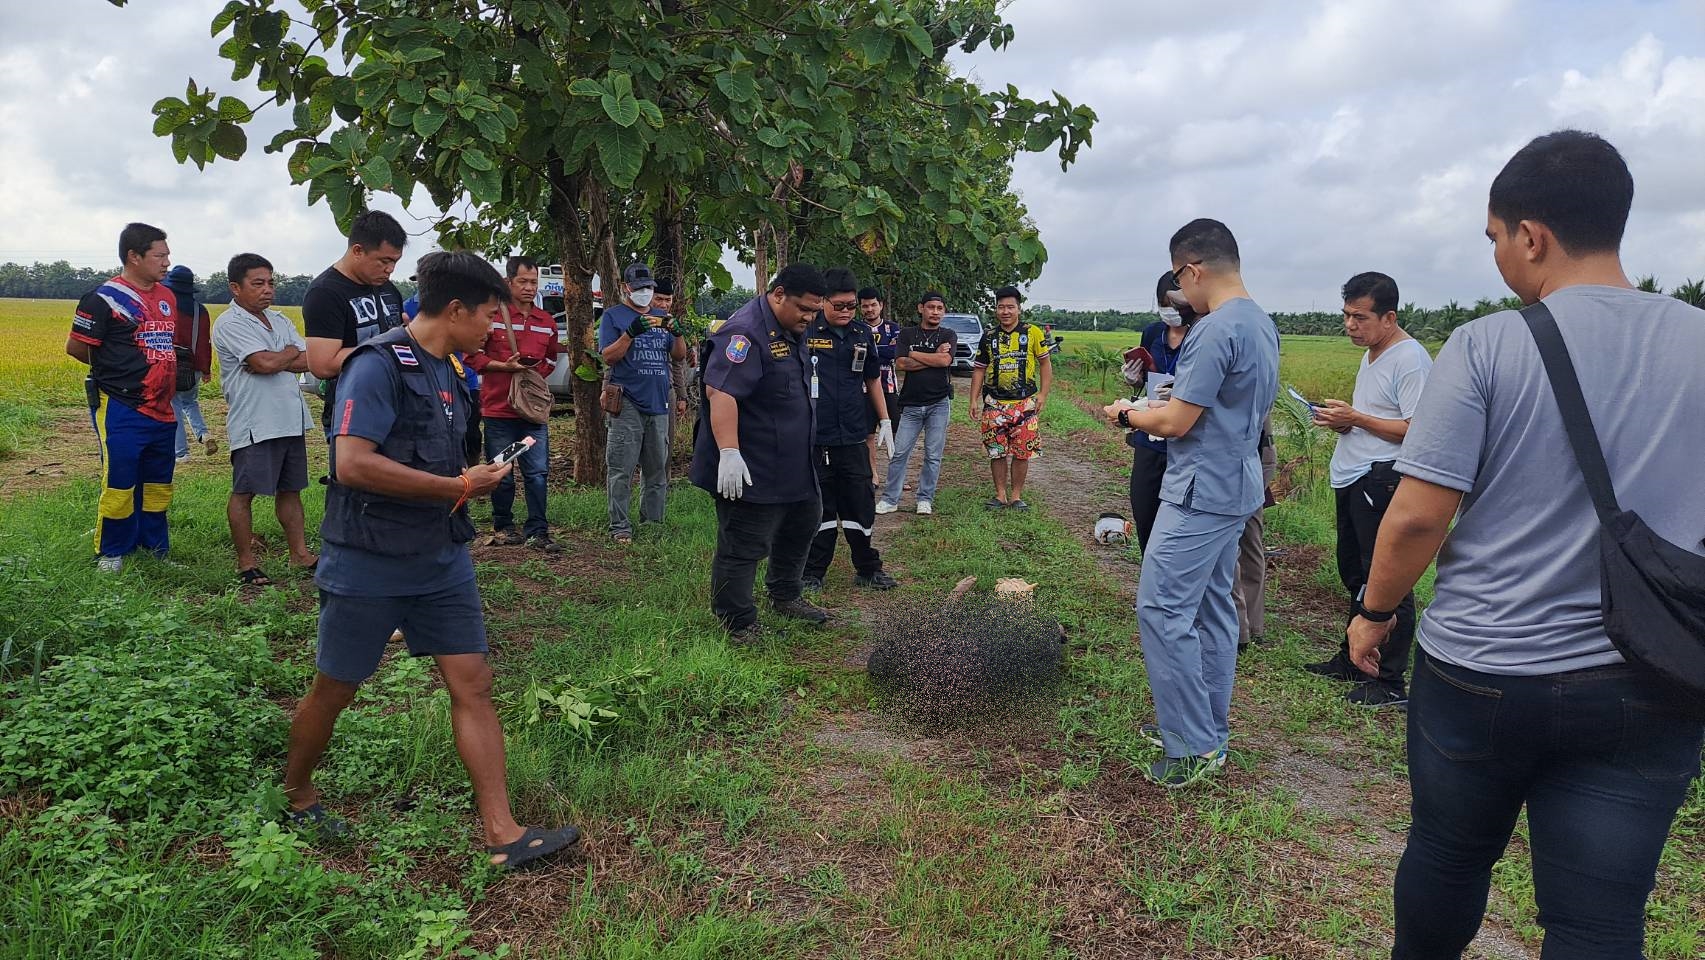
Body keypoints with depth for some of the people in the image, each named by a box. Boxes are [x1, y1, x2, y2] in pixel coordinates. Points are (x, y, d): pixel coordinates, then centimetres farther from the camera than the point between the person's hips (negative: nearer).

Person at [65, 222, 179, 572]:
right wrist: (115, 370, 1)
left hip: (161, 410, 7)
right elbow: (75, 347, -8)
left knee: (158, 481, 14)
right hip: (121, 410, -7)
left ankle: (155, 545, 27)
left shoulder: (167, 297, 11)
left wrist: (162, 376, 11)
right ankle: (111, 552, 13)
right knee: (119, 482, -1)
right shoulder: (106, 298, -11)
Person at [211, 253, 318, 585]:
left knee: (290, 489, 14)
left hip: (291, 419, 7)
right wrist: (291, 352, -1)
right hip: (255, 425, -7)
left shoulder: (279, 320, 14)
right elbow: (267, 363, -21)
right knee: (244, 492, 1)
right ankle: (246, 562, 9)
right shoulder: (230, 324, -9)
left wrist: (275, 361, -13)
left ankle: (300, 552, 22)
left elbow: (310, 360, 3)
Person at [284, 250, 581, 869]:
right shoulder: (378, 365, -18)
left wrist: (472, 479, 3)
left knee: (473, 684, 1)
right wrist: (458, 486, -23)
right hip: (367, 564, -7)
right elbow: (352, 464, -28)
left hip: (441, 559, 7)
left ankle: (502, 834, 5)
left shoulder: (447, 371, 10)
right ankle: (296, 794, 39)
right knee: (335, 689, 11)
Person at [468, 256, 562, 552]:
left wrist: (538, 370, 5)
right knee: (502, 474, 7)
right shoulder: (492, 315, -4)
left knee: (538, 473, 0)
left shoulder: (547, 322, 10)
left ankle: (537, 532, 6)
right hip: (498, 409, -3)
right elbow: (472, 356, -4)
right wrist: (505, 366, -15)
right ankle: (502, 527, 23)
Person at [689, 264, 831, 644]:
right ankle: (739, 623, 9)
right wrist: (729, 453, -37)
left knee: (803, 522, 22)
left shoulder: (790, 331, 12)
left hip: (793, 463, 11)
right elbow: (719, 391, -31)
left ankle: (785, 596, 39)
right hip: (751, 470, -11)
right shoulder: (745, 332, -21)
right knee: (743, 546, -3)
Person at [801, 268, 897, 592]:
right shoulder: (805, 332, -5)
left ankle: (868, 569, 22)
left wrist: (885, 421, 18)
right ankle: (813, 573, 19)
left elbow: (873, 379, 19)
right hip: (814, 435, -3)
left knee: (861, 504, 9)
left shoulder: (863, 334, 8)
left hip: (853, 435, 3)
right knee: (819, 506, 6)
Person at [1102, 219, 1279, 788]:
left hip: (1201, 494, -10)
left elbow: (1176, 423, -19)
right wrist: (1183, 395, 17)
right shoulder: (1263, 324, 12)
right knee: (1213, 607, 16)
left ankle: (1194, 747, -2)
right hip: (1237, 488, 10)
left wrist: (1126, 415, -2)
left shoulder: (1216, 330, -20)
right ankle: (1210, 727, 26)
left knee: (1162, 609, -7)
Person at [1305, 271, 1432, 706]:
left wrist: (1355, 418, -19)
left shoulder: (1410, 359, -15)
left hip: (1381, 479, -11)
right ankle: (1354, 659, 32)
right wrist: (1341, 420, 7)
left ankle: (1391, 683, 2)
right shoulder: (1371, 355, 16)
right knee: (1354, 574, 19)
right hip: (1353, 479, 11)